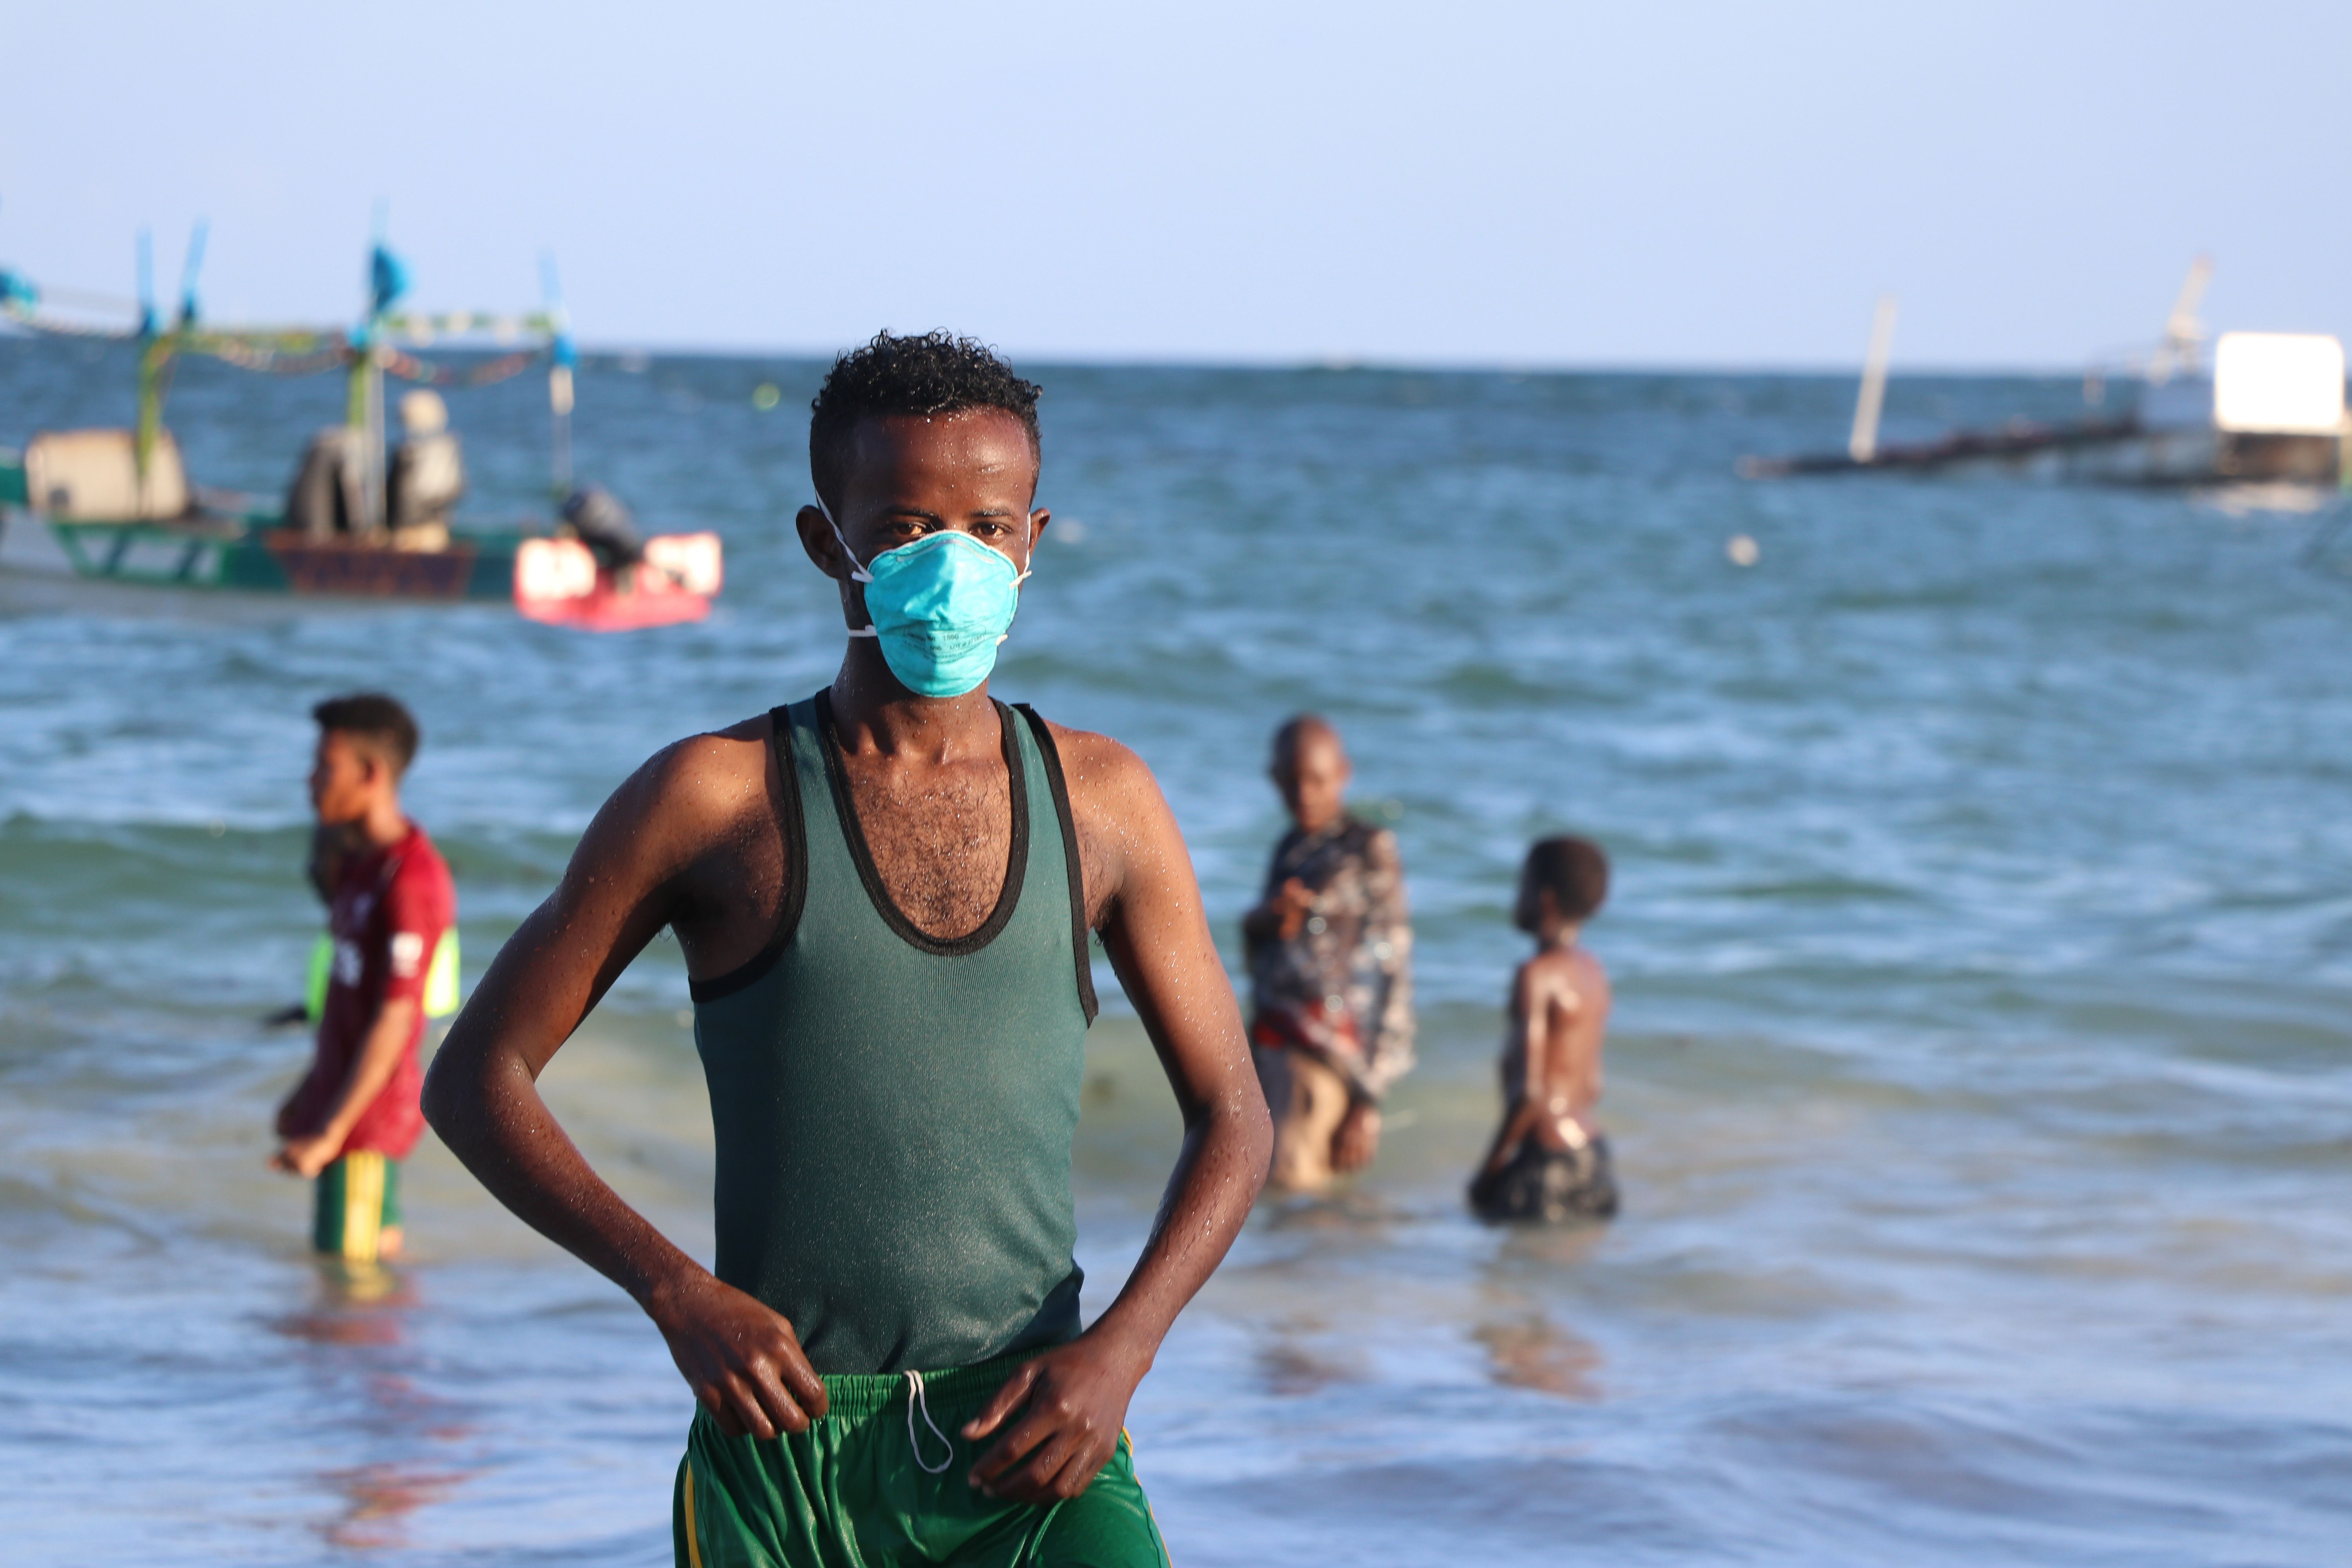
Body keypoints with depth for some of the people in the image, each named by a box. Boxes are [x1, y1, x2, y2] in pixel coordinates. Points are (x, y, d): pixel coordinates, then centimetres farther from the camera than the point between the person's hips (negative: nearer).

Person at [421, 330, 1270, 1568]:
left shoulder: (1102, 801, 8)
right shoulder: (719, 799, 1)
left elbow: (1231, 1116, 12)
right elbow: (474, 1078, 2)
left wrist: (1117, 1352, -5)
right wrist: (677, 1291, -11)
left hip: (1027, 1436, 1)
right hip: (787, 1434, -1)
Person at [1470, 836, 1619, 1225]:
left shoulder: (1537, 976, -13)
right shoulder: (1593, 971, 12)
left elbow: (1530, 1093, -19)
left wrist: (1489, 1170, -11)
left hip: (1548, 1157, -9)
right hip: (1593, 1154, 9)